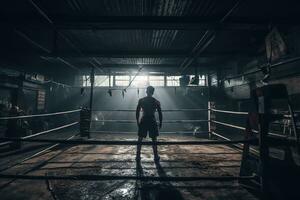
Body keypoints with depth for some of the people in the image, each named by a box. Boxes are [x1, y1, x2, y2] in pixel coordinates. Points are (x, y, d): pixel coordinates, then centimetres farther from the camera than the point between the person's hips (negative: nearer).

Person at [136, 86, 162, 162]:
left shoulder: (141, 100, 0)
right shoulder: (156, 102, 0)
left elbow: (137, 112, 0)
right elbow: (160, 114, 1)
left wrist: (138, 121, 10)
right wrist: (160, 123, 10)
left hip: (143, 121, 0)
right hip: (152, 122, 0)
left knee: (140, 140, 12)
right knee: (154, 140, 11)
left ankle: (138, 156, 16)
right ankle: (156, 157, 18)